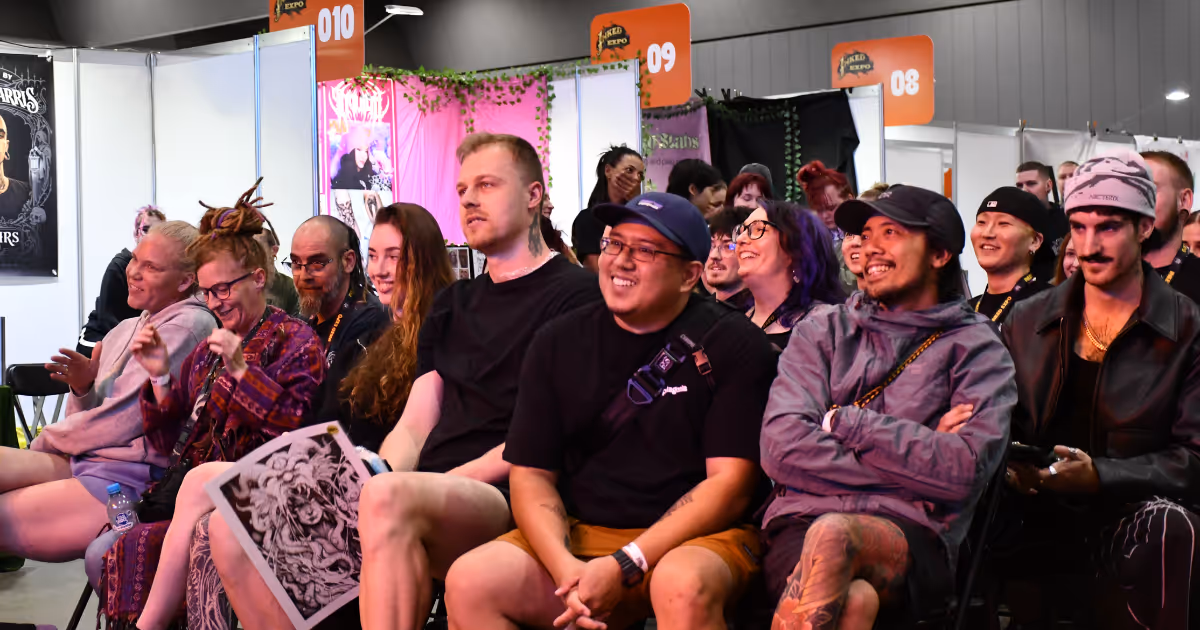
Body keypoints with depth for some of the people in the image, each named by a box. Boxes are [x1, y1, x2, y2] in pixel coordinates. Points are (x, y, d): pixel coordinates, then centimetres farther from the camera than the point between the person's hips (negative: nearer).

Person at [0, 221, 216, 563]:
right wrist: (83, 388, -4)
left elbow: (123, 420, -12)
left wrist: (48, 439, 1)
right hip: (82, 462, 8)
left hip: (126, 480, -8)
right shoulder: (125, 330, 19)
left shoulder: (189, 326, -8)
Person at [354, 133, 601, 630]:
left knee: (388, 499, -37)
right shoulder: (452, 304, 28)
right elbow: (414, 426, 19)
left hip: (508, 498, -7)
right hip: (434, 494, 7)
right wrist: (372, 479, -3)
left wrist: (452, 481, -15)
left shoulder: (576, 293, 4)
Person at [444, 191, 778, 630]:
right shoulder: (560, 343, 10)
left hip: (696, 540, -3)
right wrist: (566, 569, -14)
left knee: (683, 585, -37)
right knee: (468, 583, -21)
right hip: (577, 537, 4)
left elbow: (730, 483, -9)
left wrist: (624, 566, -18)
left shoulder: (731, 345, -1)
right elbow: (530, 475, 5)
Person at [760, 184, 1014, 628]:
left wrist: (842, 422, -2)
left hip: (910, 536, -1)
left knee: (832, 534, -36)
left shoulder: (976, 349, 12)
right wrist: (913, 459, -4)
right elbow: (782, 446, 1)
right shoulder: (824, 329, 18)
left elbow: (963, 471, -6)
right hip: (801, 524, 1)